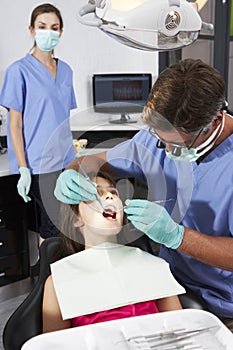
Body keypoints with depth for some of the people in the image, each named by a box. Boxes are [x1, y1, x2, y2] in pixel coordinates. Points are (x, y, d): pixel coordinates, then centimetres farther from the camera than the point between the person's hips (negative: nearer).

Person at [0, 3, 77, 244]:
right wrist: (23, 169, -14)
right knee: (54, 224, -5)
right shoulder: (19, 70, -6)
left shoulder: (65, 70, 12)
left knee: (61, 223, 11)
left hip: (65, 161, 6)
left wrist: (73, 152, 16)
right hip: (38, 163, -6)